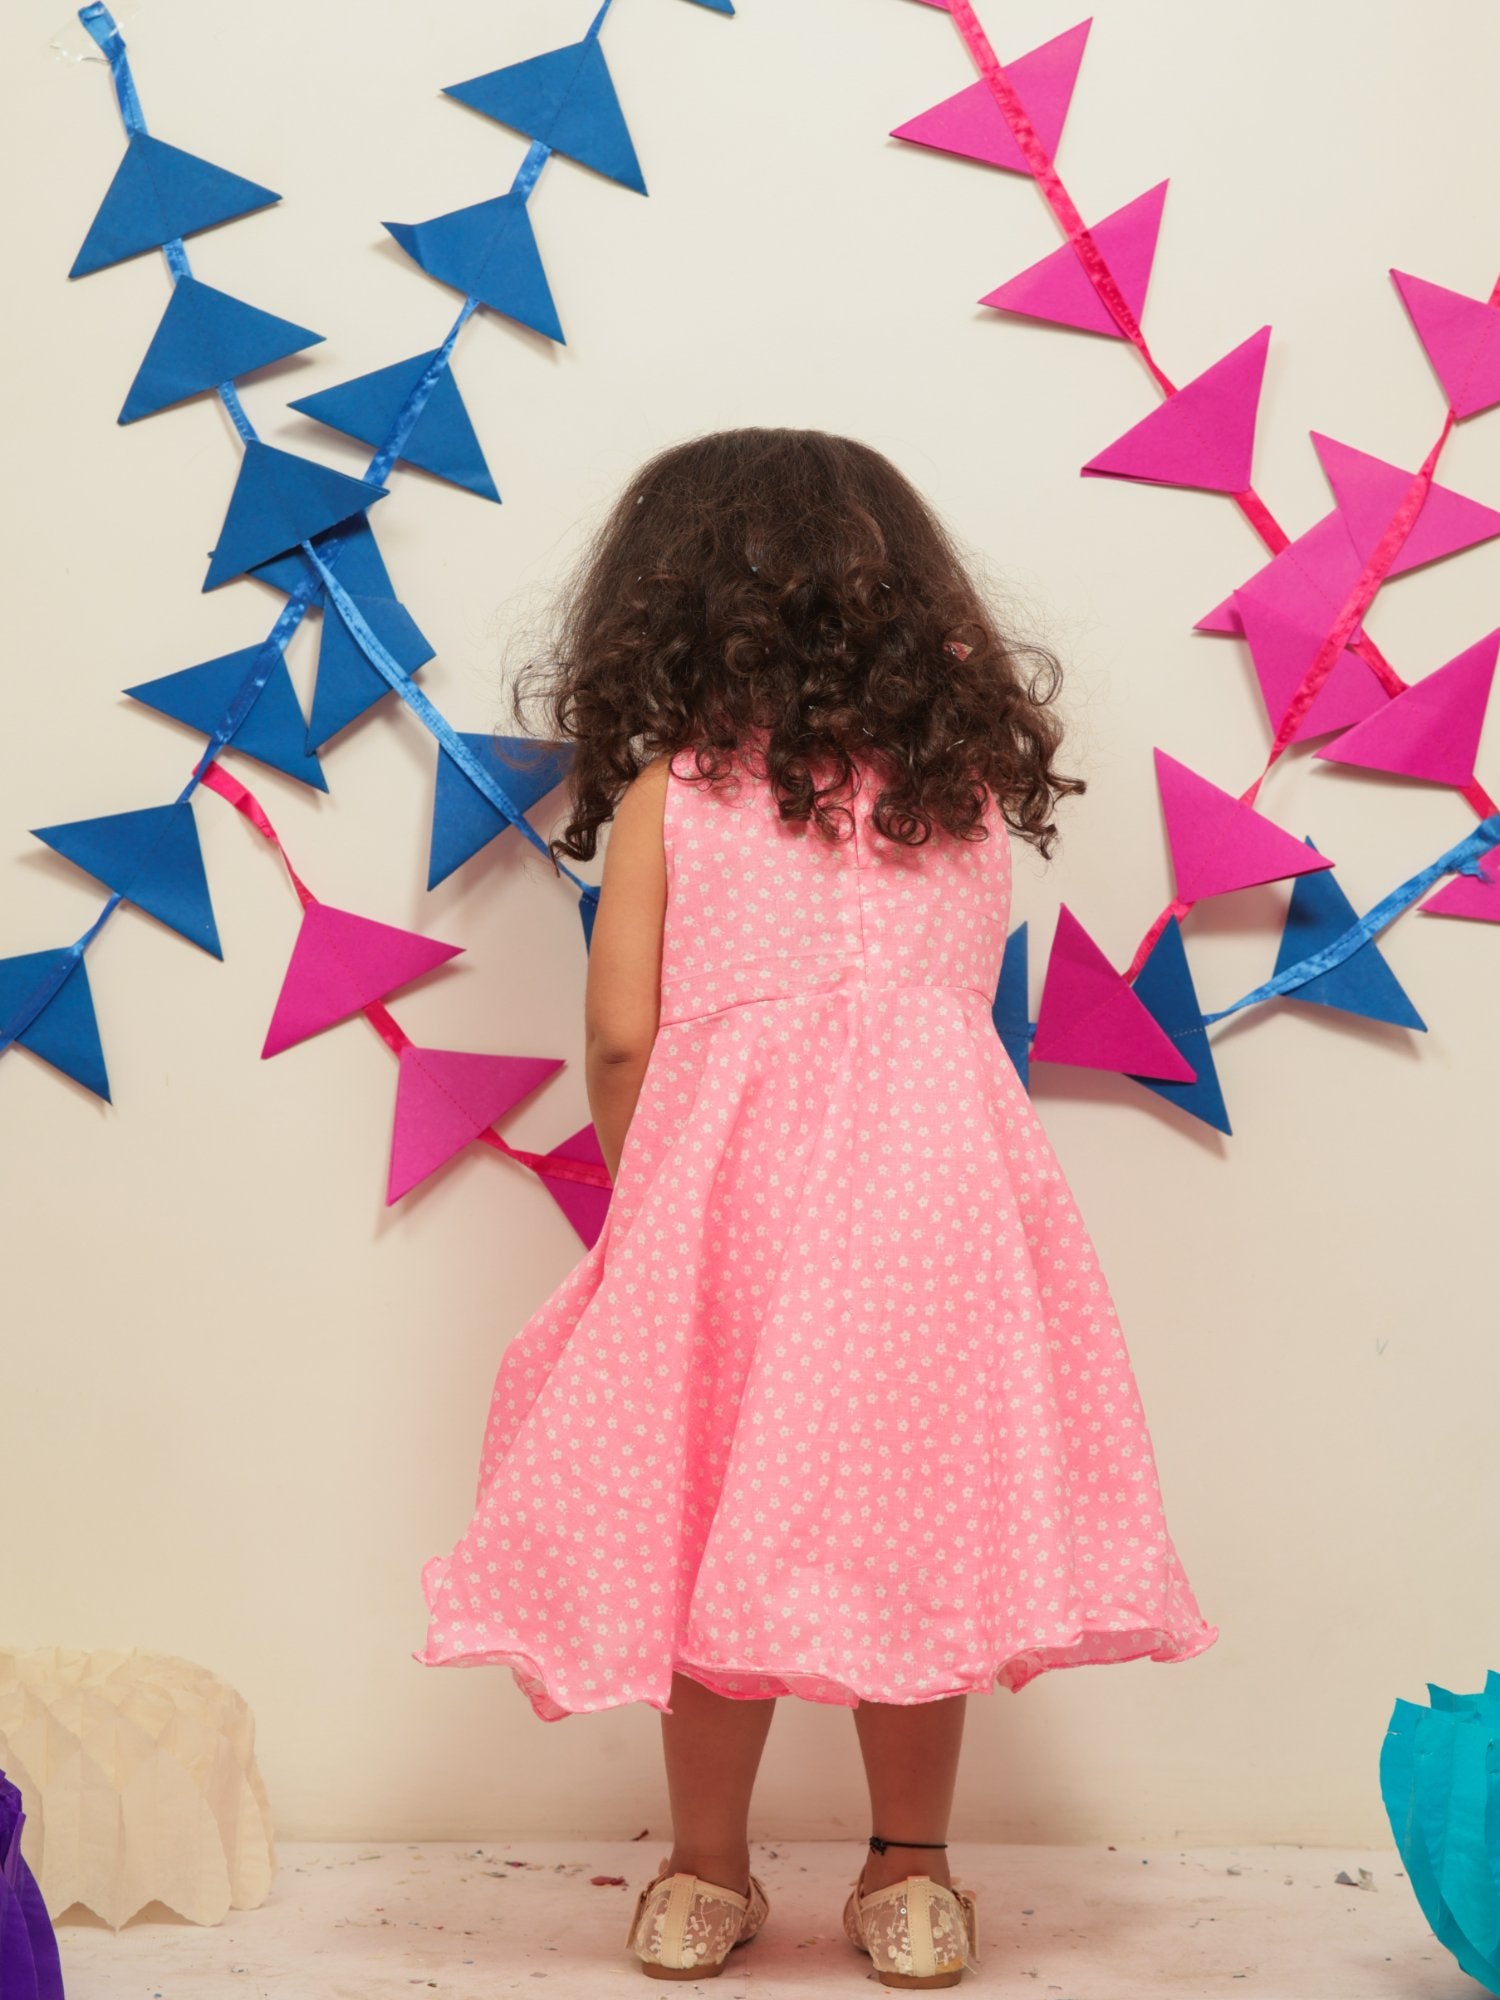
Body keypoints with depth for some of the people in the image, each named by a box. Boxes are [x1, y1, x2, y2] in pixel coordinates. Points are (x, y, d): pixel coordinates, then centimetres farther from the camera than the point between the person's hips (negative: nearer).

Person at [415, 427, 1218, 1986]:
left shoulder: (669, 781, 3)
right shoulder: (969, 760, 11)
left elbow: (618, 1034, 0)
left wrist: (643, 1188, 15)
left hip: (730, 1165, -2)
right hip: (937, 1160, 2)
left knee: (716, 1521, 8)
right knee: (914, 1519, 10)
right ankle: (909, 1874, 21)